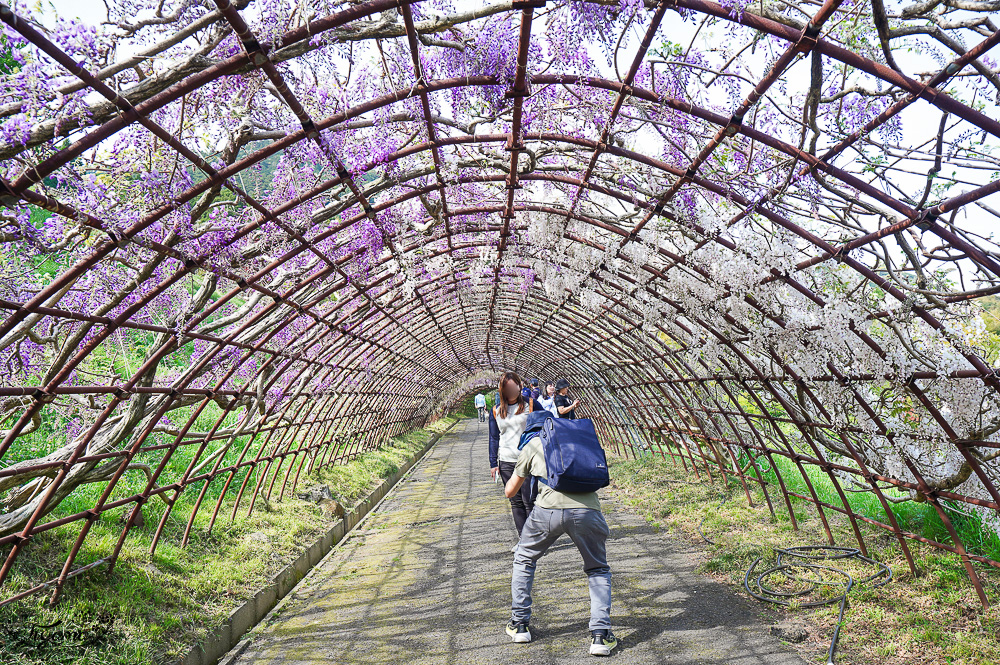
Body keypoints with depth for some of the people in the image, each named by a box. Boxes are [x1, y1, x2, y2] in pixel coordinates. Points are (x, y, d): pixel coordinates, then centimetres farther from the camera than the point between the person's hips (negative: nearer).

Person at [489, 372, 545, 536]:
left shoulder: (531, 405, 0)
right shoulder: (495, 411, 10)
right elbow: (494, 438, 15)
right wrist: (493, 463, 8)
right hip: (506, 463, 4)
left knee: (529, 502, -4)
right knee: (516, 502, 7)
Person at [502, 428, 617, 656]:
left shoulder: (532, 445, 22)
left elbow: (510, 491, 28)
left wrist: (523, 476, 49)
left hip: (549, 509, -1)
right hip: (587, 510, 1)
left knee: (524, 559, 26)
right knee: (598, 570, 23)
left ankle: (519, 624, 30)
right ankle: (600, 635, 10)